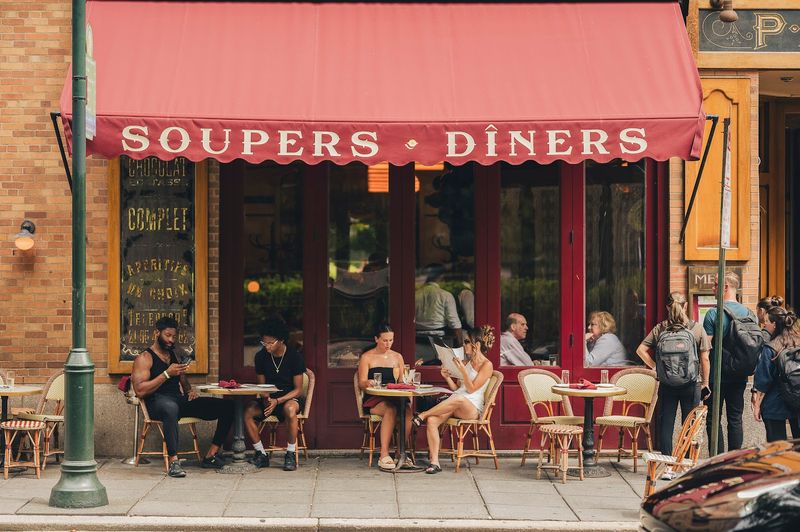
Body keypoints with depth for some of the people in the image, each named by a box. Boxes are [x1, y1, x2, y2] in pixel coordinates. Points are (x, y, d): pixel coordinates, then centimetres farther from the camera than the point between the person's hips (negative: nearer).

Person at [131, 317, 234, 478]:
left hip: (181, 401, 7)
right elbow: (140, 390, -10)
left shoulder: (173, 355, 25)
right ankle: (174, 462, -49)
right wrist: (167, 374, -13)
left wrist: (189, 390, 9)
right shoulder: (145, 358, 2)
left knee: (227, 407, -7)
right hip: (158, 402, -7)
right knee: (170, 407, -46)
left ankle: (211, 456, -11)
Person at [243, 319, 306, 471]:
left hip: (290, 397, -4)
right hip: (269, 398, 4)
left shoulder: (295, 357, -12)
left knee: (289, 409, -40)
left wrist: (277, 401, -26)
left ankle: (290, 455, -27)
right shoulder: (261, 357, -1)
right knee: (248, 412, -27)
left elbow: (298, 389, -12)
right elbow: (261, 385, 7)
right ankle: (261, 454, -14)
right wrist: (265, 399, -16)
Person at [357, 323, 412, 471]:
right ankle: (384, 455, -40)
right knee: (391, 409, -37)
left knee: (407, 411, -32)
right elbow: (361, 383, -1)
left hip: (395, 398, 3)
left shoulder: (397, 357, 18)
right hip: (373, 399, -3)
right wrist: (368, 383, -25)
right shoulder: (367, 357, 6)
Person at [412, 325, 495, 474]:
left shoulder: (486, 365, 0)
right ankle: (434, 462, -30)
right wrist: (447, 377, 6)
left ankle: (423, 415, -30)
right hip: (454, 402, 6)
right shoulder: (467, 363, 23)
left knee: (459, 400, -44)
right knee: (432, 420, -26)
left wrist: (463, 370, -15)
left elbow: (471, 389, -8)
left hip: (472, 408, -6)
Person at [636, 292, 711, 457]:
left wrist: (655, 366, 3)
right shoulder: (697, 328, -5)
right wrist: (705, 383, 5)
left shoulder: (660, 328, -2)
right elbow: (705, 359, -4)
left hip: (667, 384, 1)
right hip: (691, 384, -1)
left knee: (666, 425, 8)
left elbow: (641, 350, -6)